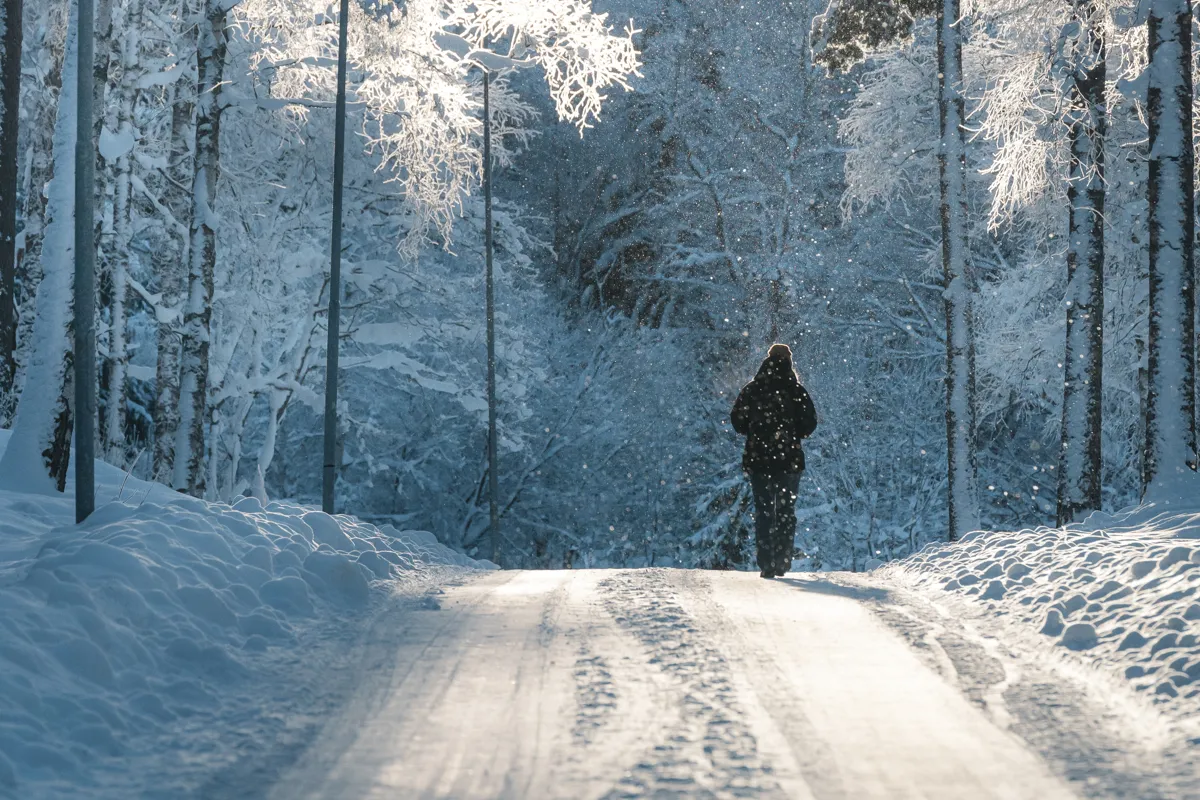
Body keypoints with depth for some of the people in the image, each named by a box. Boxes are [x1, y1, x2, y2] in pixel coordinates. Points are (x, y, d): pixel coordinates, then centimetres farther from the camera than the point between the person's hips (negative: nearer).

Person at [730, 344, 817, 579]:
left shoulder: (751, 390, 0)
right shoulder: (797, 391, -5)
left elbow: (737, 419, 2)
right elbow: (810, 422, -6)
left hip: (757, 459, 1)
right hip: (790, 460, -1)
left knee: (763, 512, 5)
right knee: (786, 511, 10)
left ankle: (766, 565, -3)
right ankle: (782, 563, 6)